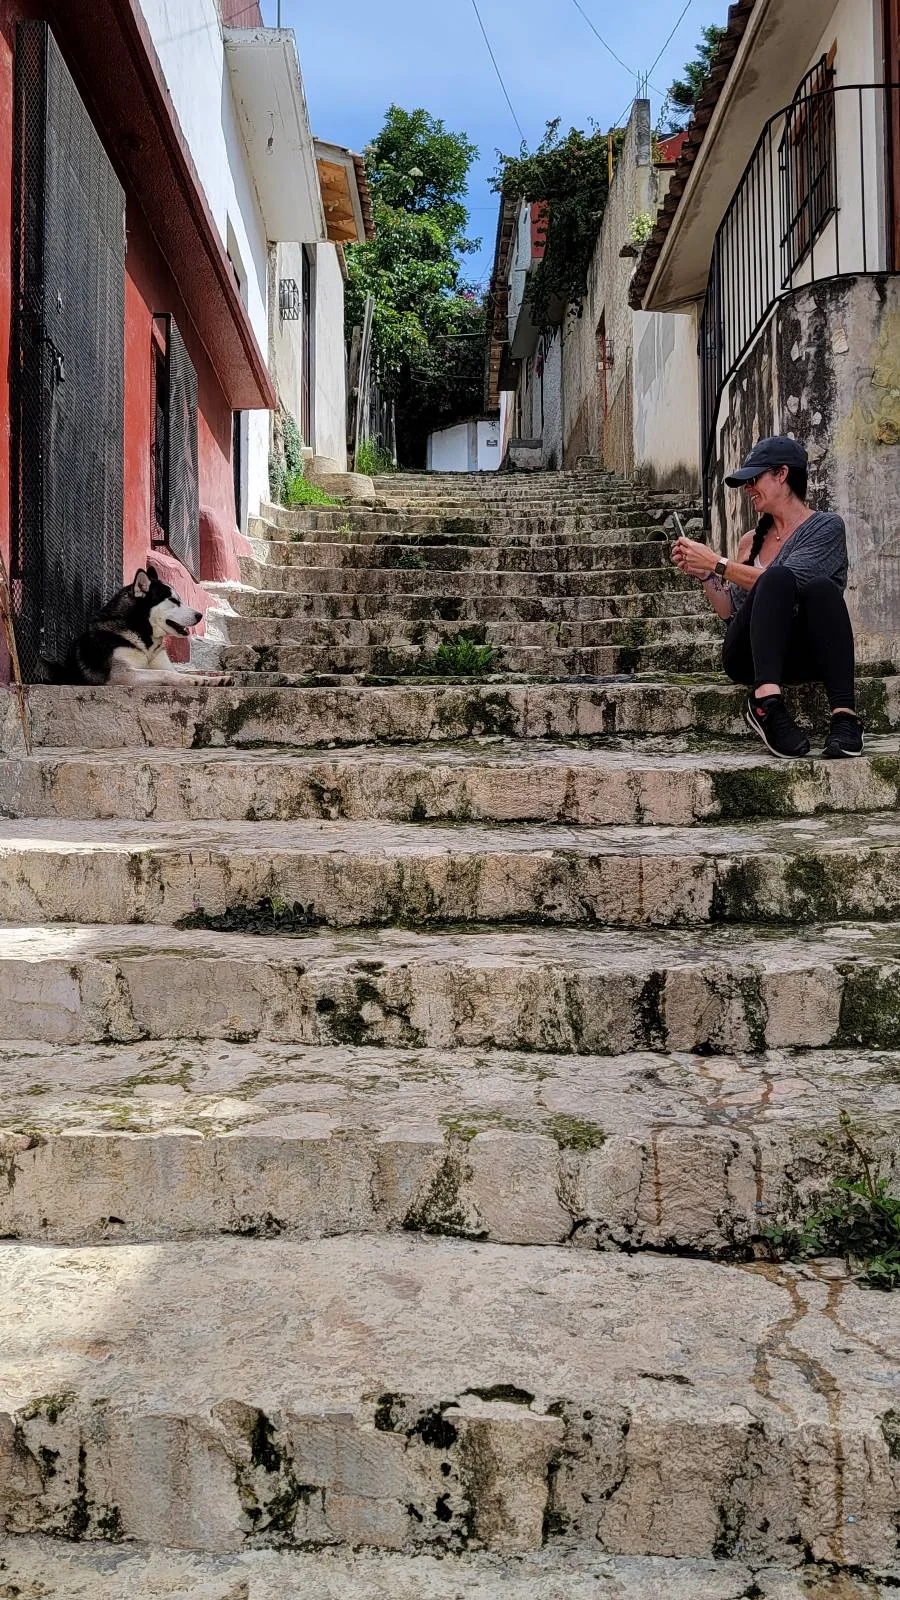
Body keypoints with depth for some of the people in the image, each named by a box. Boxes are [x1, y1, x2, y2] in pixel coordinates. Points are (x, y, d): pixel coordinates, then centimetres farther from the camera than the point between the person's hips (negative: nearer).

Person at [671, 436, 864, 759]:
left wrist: (717, 563, -9)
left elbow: (795, 578, -11)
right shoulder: (751, 541, 21)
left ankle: (844, 715, -47)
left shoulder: (826, 526, 7)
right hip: (752, 657, 2)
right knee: (777, 579, -28)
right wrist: (704, 575, 5)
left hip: (808, 657, -2)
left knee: (822, 587, -33)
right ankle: (767, 700, -48)